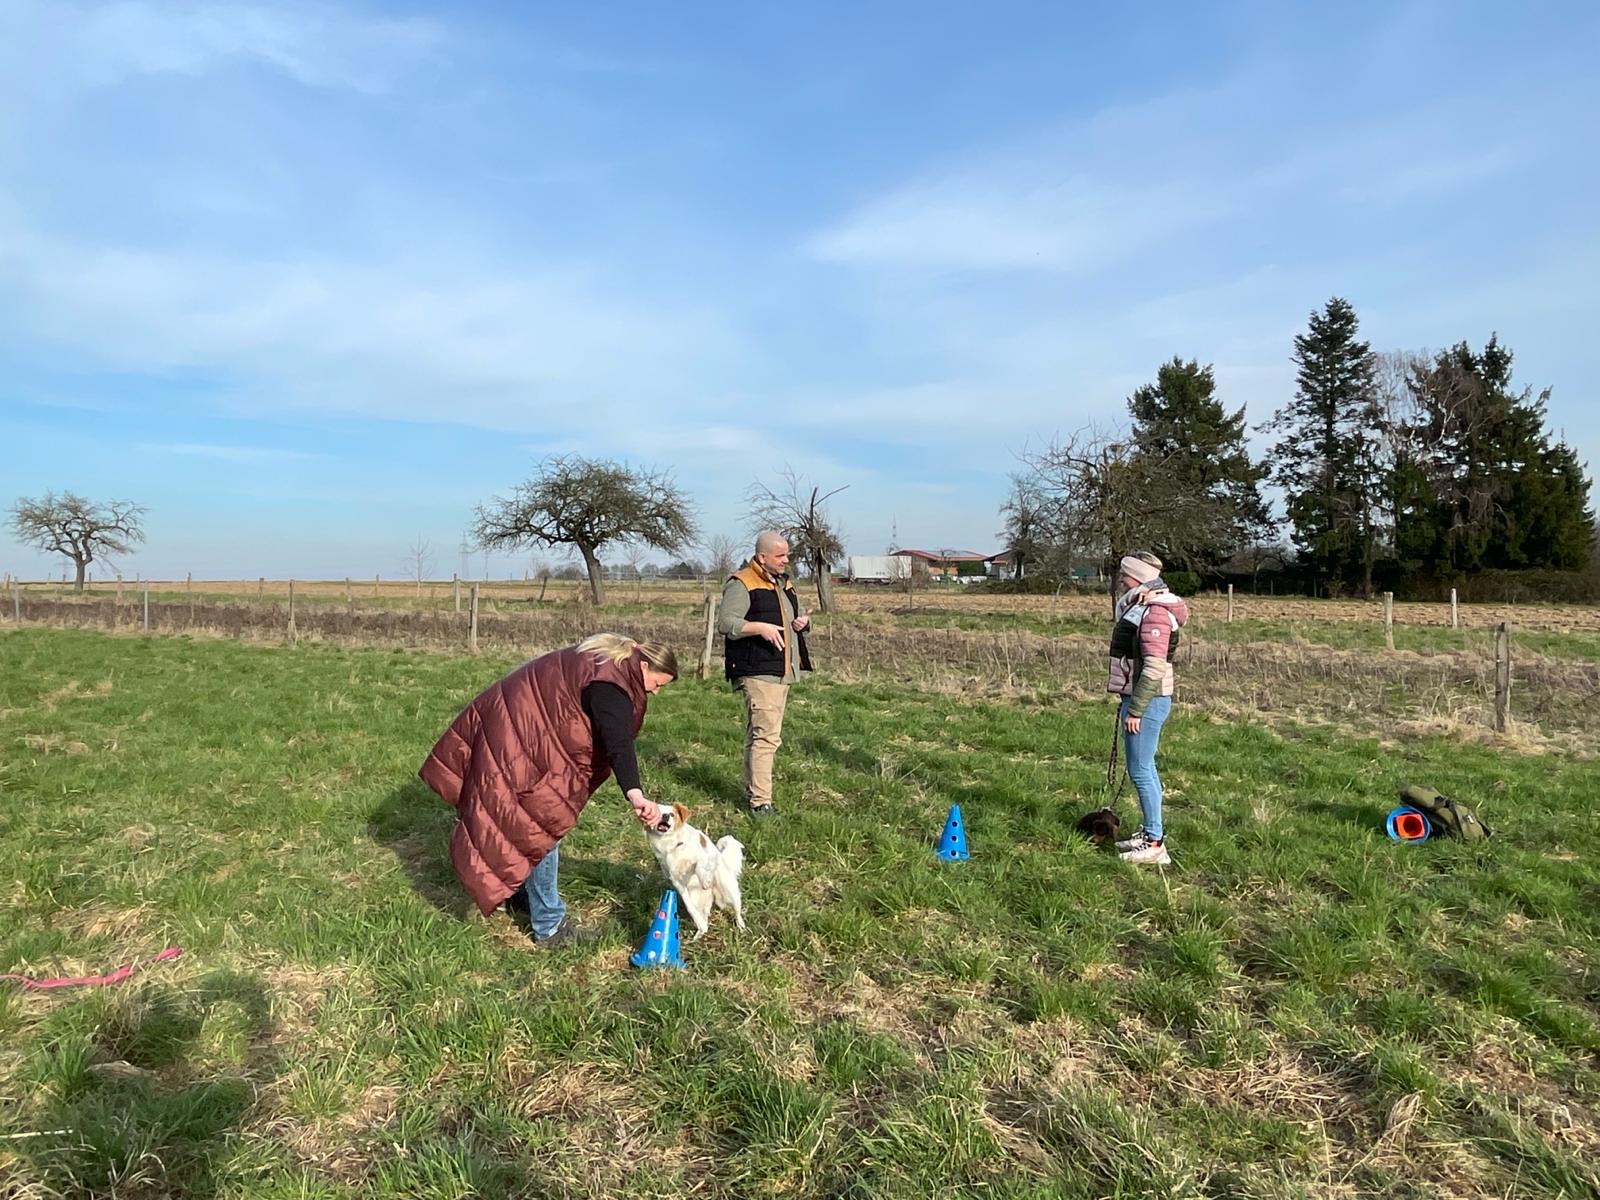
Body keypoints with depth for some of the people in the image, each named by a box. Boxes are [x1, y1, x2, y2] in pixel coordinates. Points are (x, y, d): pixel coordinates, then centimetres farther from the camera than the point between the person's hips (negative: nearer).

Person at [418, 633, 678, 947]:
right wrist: (636, 795, -51)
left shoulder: (605, 661, 8)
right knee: (541, 828, -3)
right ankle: (549, 927, 5)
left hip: (518, 725, 11)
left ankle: (517, 889, 44)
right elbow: (619, 744, -39)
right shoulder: (610, 686, -24)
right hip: (523, 743, -11)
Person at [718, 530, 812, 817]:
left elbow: (796, 615, 31)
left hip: (782, 671, 9)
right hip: (758, 672, -9)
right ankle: (760, 802, -10)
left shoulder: (783, 582, 19)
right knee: (766, 735, -14)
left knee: (758, 734, 15)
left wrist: (803, 620, 8)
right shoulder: (741, 584, -9)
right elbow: (725, 623, -17)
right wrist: (760, 627, -27)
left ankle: (752, 791, 24)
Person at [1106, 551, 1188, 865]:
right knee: (1143, 770, 16)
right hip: (1137, 698, 10)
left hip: (1147, 701, -10)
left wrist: (1135, 710, -22)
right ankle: (1150, 833, 26)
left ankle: (1154, 844, 0)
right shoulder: (1136, 607, 14)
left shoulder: (1155, 613, -17)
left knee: (1141, 771, -6)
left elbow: (1154, 668, -22)